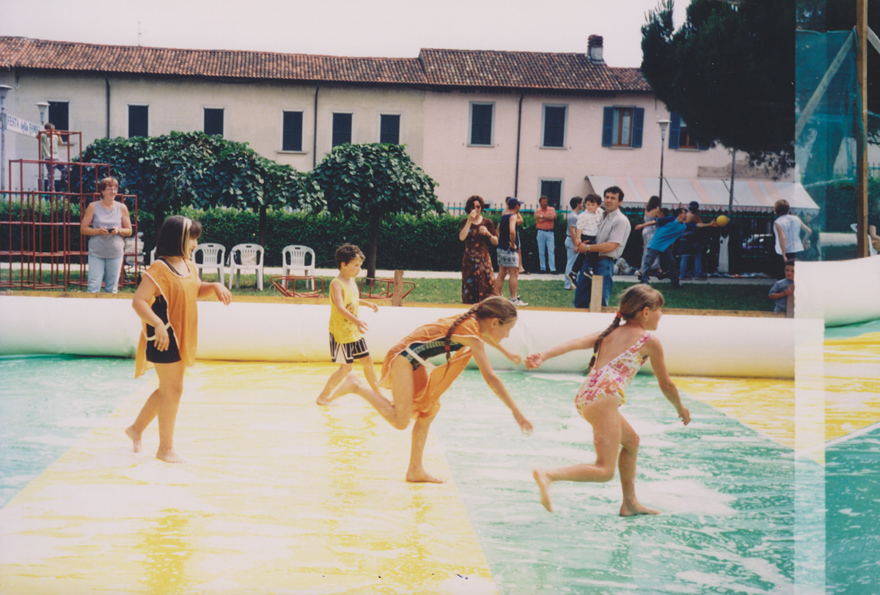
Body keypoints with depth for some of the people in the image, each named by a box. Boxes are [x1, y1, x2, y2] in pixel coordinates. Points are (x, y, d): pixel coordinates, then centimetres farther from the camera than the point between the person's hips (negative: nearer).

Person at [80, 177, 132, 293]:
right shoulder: (93, 206, 3)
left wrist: (119, 230, -10)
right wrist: (99, 231, -14)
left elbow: (129, 231, 11)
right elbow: (83, 229, 2)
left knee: (112, 288, 5)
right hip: (96, 252, -2)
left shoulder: (122, 208, 7)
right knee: (93, 286, -6)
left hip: (115, 253, 2)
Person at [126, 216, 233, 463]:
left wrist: (214, 286, 6)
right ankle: (165, 448, 12)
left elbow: (196, 289, 27)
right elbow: (138, 301, -26)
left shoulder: (188, 266, 9)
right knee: (173, 390, -1)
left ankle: (136, 429, 35)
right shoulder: (159, 270, -19)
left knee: (167, 390, 19)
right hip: (164, 338, -9)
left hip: (181, 338, 9)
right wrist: (158, 324, -39)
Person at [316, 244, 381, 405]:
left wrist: (368, 304, 22)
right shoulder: (336, 284, -19)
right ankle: (322, 397, 3)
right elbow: (340, 307, -34)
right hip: (340, 332, -8)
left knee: (367, 361, 14)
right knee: (345, 367, -7)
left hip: (355, 332, 8)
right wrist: (356, 321, -45)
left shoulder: (352, 281, 8)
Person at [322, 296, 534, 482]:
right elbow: (491, 378, -25)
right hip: (404, 359, -10)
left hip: (415, 362, 10)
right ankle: (357, 386, -3)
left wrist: (508, 354, 43)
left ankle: (415, 470, 21)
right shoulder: (472, 337, -21)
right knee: (401, 421, -11)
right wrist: (516, 412, -24)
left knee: (429, 410, 15)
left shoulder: (472, 322, 5)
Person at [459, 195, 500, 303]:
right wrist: (469, 221, -15)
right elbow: (461, 237, -12)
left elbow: (496, 242, 2)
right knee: (469, 288, 0)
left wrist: (487, 233, -16)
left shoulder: (487, 222, 5)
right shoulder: (465, 223, 7)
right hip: (469, 261, 1)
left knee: (487, 286, -9)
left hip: (484, 260, -1)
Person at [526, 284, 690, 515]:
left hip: (584, 398, 8)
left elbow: (576, 342, 4)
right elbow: (666, 385, 14)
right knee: (605, 470, -10)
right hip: (604, 398, -8)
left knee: (631, 440, 28)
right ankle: (548, 475, -30)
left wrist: (543, 355, -9)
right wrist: (681, 408, 32)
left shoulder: (609, 333, 22)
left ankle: (630, 503, 33)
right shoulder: (650, 341, 8)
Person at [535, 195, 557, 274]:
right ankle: (543, 268, 8)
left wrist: (542, 216, -9)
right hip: (541, 232, 1)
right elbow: (539, 220, -12)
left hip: (550, 232, -1)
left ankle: (552, 269, -9)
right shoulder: (537, 211, 4)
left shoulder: (551, 209, 7)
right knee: (541, 252, 2)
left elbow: (552, 217, -11)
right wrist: (548, 218, -8)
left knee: (551, 251, -7)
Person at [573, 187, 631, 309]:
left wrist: (588, 248, -12)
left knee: (599, 303, -6)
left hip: (604, 263, -7)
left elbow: (611, 246, -15)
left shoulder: (621, 221, -6)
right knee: (580, 301, 10)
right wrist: (579, 245, -1)